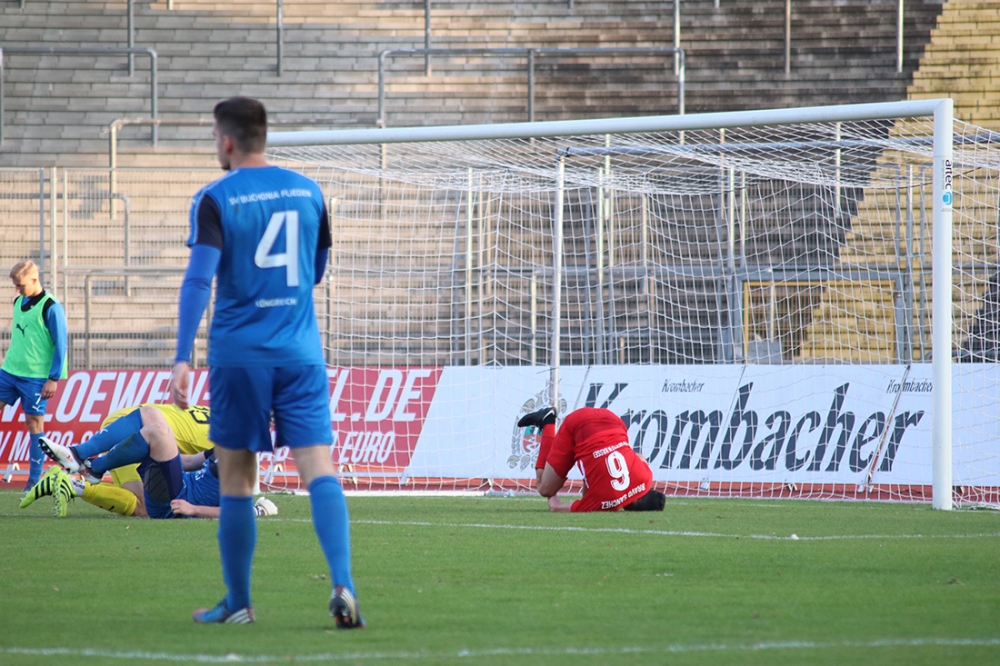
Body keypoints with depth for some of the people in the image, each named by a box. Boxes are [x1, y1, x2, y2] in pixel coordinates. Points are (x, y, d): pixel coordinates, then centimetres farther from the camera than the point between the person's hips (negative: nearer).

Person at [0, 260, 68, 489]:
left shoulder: (50, 307, -11)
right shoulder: (18, 302, 10)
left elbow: (61, 345, -11)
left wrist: (54, 378, -13)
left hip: (36, 376, -7)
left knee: (35, 423, -1)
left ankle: (35, 478, 5)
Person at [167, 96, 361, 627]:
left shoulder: (216, 200, -6)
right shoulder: (307, 191, 8)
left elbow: (199, 279, -16)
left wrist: (182, 358, -18)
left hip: (238, 354, -3)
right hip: (300, 354, 3)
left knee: (236, 478, 9)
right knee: (319, 469, -6)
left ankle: (238, 601, 17)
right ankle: (342, 584, -24)